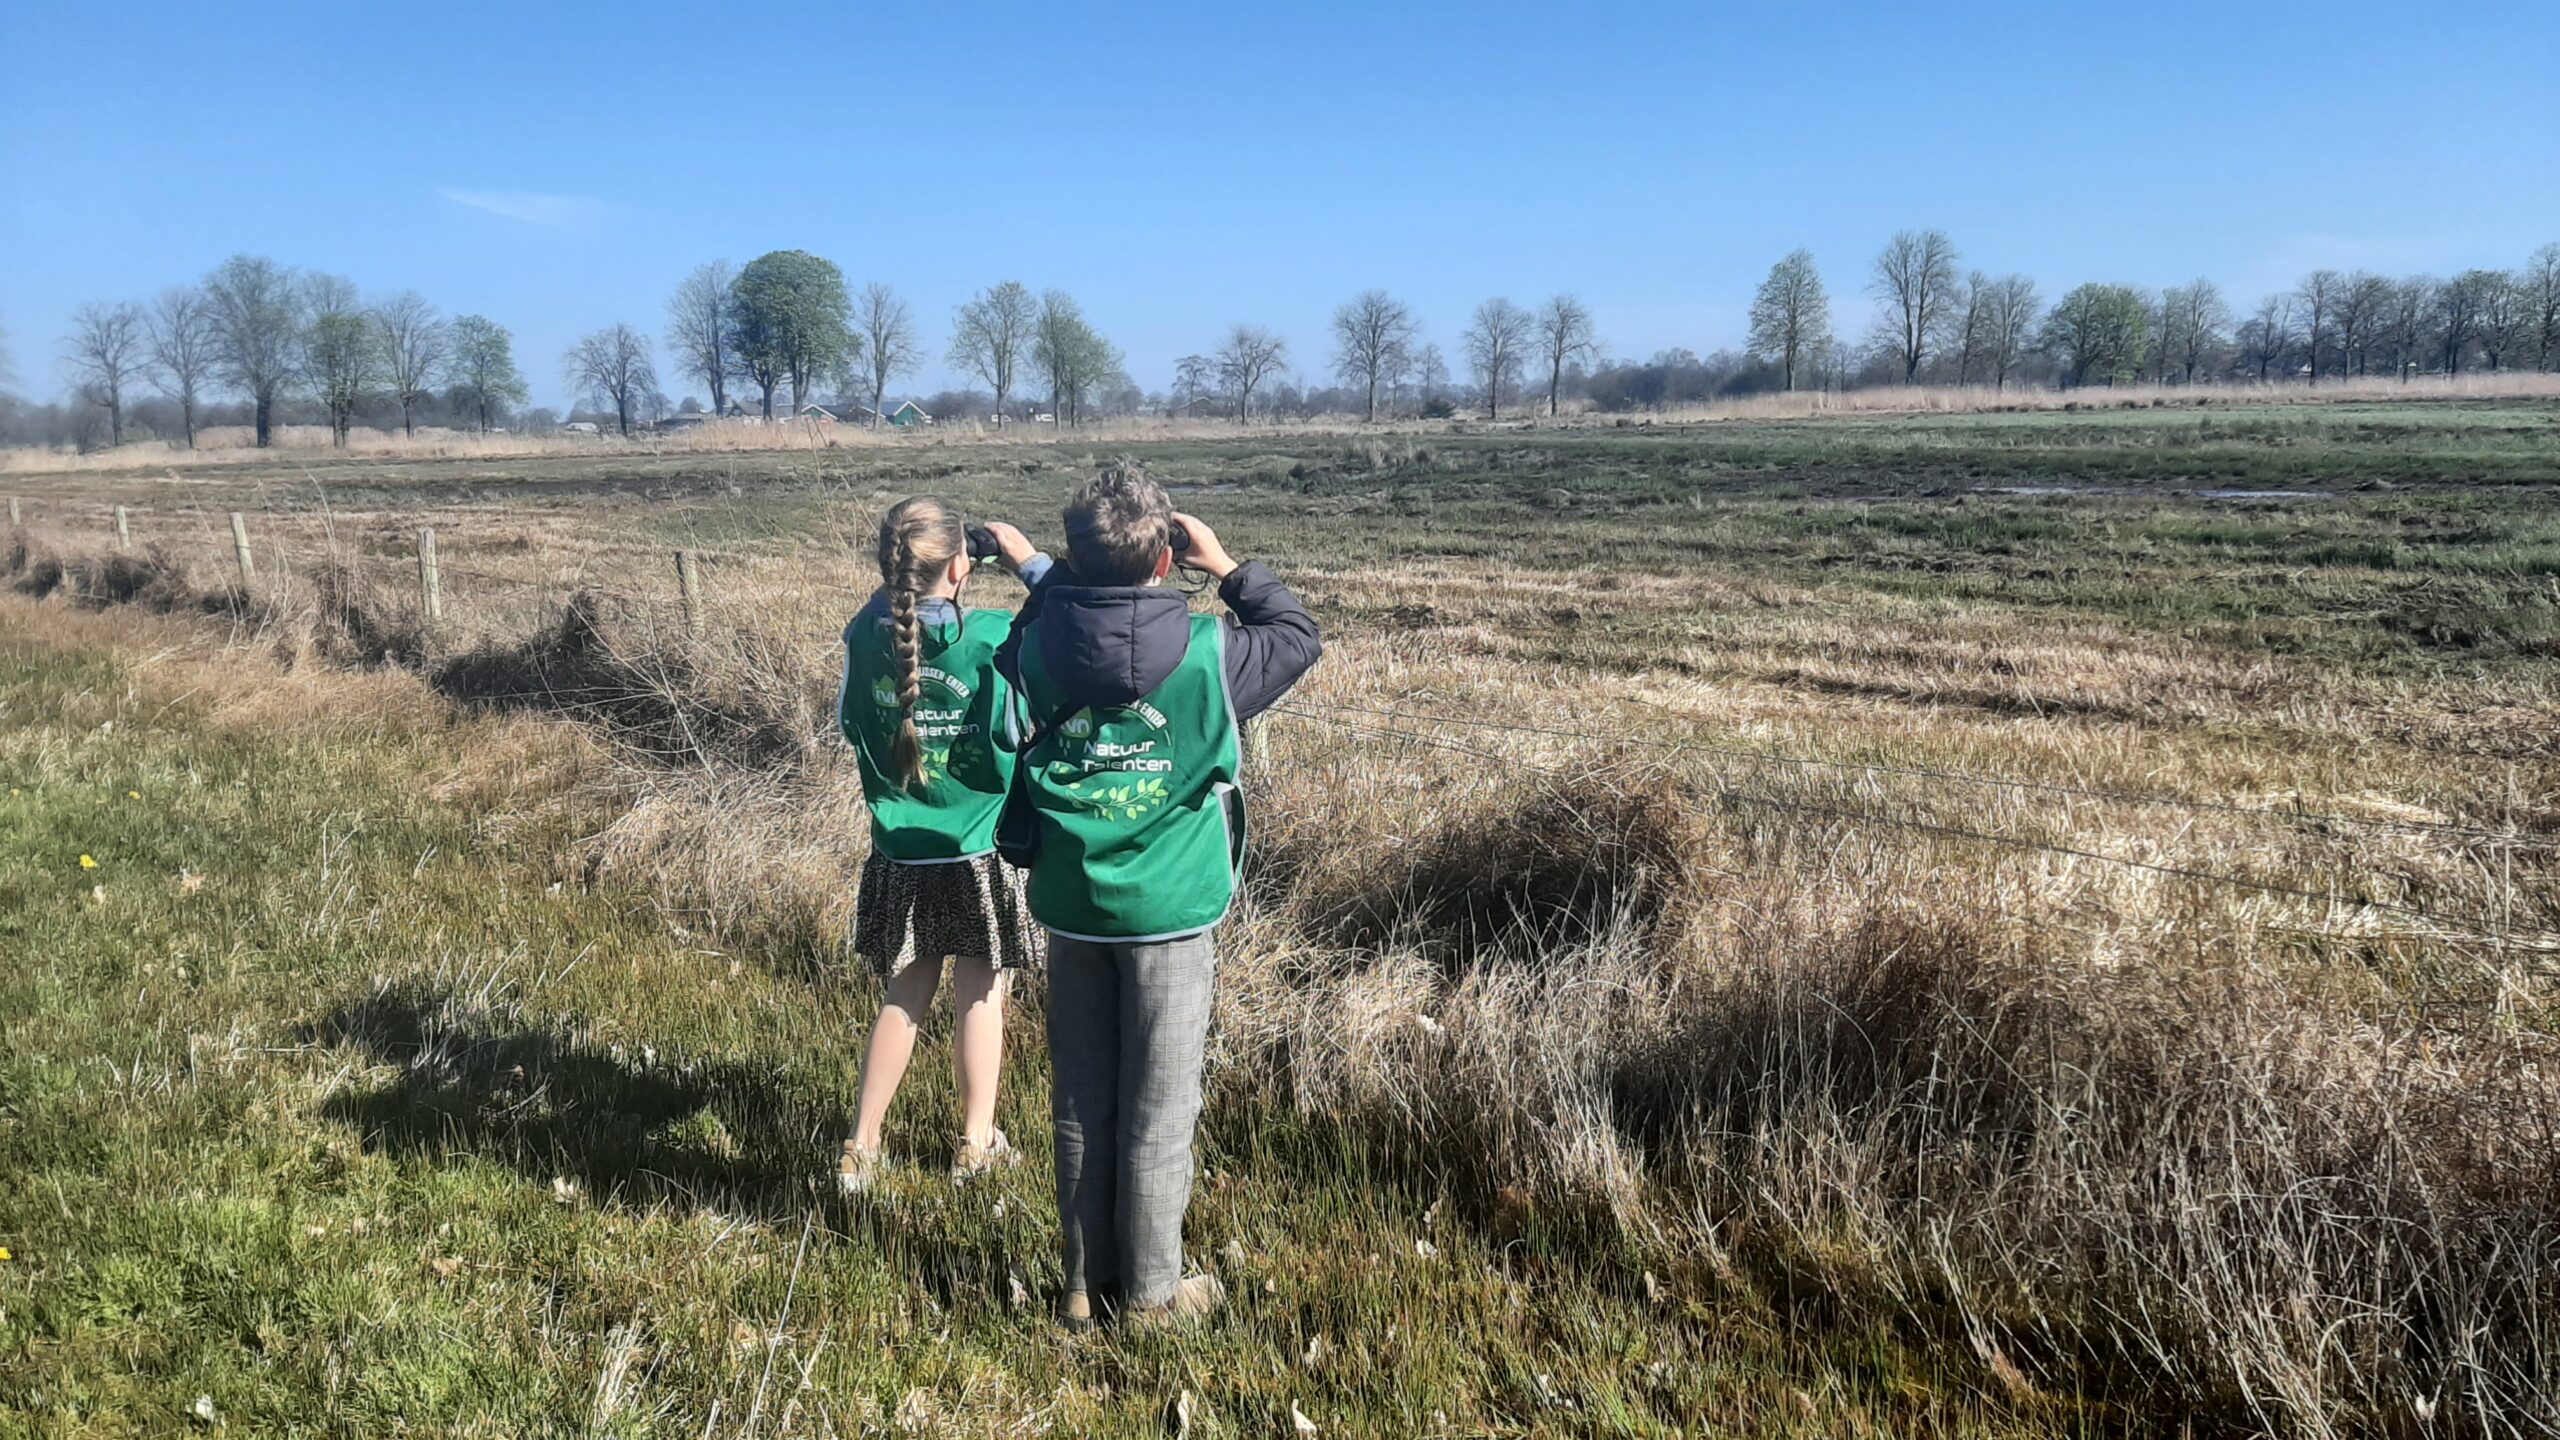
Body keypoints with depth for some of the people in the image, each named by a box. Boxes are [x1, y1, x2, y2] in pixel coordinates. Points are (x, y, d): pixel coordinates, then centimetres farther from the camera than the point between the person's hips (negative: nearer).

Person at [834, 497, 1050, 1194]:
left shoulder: (865, 635, -8)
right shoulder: (995, 638, -18)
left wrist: (893, 588, 9)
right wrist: (1031, 562, 1)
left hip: (899, 859, 3)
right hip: (980, 855, -3)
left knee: (903, 1001, 17)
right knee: (980, 999, 13)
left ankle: (861, 1149, 24)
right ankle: (976, 1143, 28)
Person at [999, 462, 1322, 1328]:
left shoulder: (1036, 649, -7)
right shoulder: (1206, 652, -14)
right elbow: (1299, 635, 4)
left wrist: (1053, 577, 9)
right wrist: (1226, 565, 5)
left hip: (1071, 908, 3)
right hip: (1171, 912, -3)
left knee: (1081, 1105, 15)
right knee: (1158, 1112, 9)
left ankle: (1086, 1282, 27)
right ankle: (1150, 1292, 21)